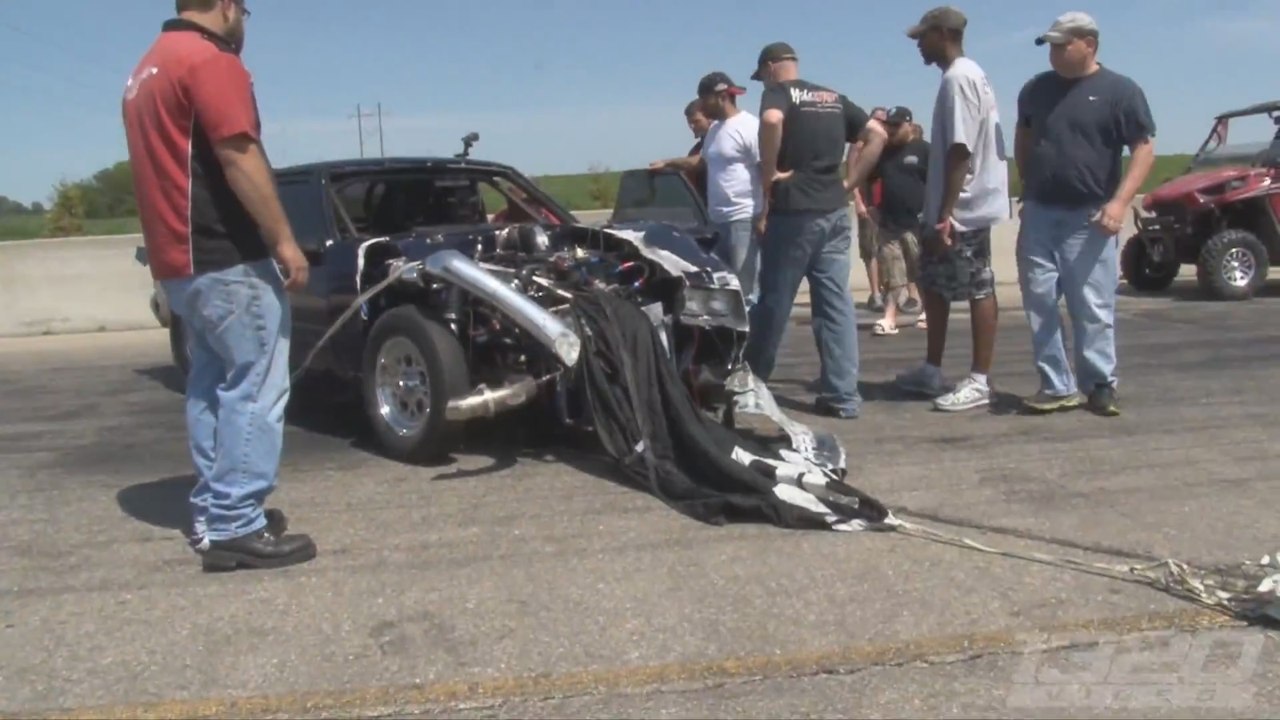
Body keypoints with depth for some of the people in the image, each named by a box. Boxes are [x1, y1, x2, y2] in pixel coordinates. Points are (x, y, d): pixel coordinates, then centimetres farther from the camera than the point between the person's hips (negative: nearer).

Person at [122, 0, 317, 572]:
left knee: (213, 384, 14)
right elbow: (239, 158, -19)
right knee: (255, 387, -7)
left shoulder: (148, 69, 19)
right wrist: (284, 240, -16)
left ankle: (212, 512, 18)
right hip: (227, 257, -10)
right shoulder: (210, 59, -11)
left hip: (178, 258, 10)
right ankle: (237, 527, -6)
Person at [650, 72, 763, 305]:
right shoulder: (714, 129, 17)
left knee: (743, 291, -9)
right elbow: (703, 161, 34)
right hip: (718, 220, 10)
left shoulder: (749, 127, -11)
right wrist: (667, 163, 30)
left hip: (743, 219, -9)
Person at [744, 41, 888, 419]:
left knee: (774, 300, 5)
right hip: (835, 210, 6)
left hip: (794, 211, -6)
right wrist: (850, 182, 11)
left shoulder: (778, 93, -2)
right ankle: (842, 395, 2)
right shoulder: (834, 98, 18)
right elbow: (877, 134, 16)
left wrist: (769, 176, -15)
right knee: (837, 302, 4)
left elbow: (771, 121, -25)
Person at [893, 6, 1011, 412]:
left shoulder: (958, 78, -16)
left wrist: (946, 215, -23)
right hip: (950, 208, 11)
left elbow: (961, 151, -22)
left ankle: (979, 381, 3)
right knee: (933, 285, 16)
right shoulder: (961, 76, 16)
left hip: (964, 210, -11)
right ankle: (932, 371, 25)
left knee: (978, 290, -3)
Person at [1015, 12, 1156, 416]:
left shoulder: (1120, 91, -3)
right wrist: (1027, 185, 13)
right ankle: (1058, 386, 9)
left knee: (1093, 307, -1)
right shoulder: (1037, 88, 11)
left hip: (1089, 218, -4)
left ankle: (1100, 385, 10)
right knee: (1039, 302, 2)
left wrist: (1120, 202, -18)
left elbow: (1144, 149, -6)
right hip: (1038, 213, 5)